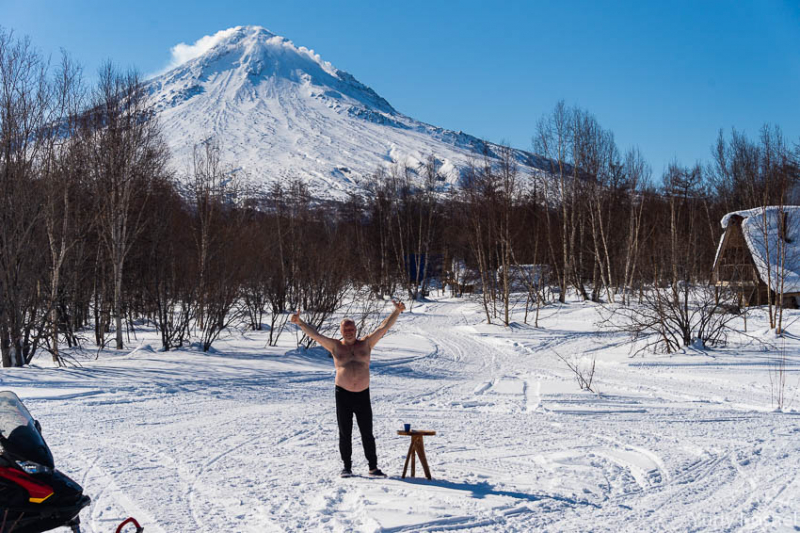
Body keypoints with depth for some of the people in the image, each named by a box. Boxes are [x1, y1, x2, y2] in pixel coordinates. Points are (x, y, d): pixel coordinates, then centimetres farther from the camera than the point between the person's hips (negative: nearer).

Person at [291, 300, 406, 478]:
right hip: (343, 395, 0)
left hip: (363, 395, 0)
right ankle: (347, 466, 16)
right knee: (345, 434, 6)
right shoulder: (335, 346, 6)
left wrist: (397, 311, -7)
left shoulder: (366, 343, 6)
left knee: (367, 434, 3)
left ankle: (373, 467, 11)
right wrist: (300, 323, -13)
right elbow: (315, 335, -1)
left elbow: (383, 327, 2)